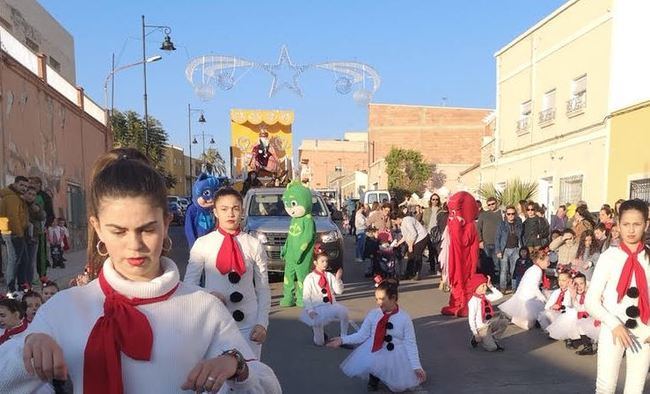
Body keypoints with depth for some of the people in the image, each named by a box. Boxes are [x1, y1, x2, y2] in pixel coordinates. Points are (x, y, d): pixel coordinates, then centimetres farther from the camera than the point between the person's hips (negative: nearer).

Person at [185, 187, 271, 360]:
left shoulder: (254, 245, -1)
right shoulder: (202, 244, -2)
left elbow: (263, 289, 3)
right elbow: (189, 284, 3)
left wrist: (262, 323, -3)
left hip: (248, 324, 0)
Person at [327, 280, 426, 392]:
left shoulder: (404, 318, -6)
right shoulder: (373, 314, 0)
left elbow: (410, 344, -5)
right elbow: (362, 335, 2)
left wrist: (416, 367, -10)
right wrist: (342, 340, -9)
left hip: (395, 355, -1)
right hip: (373, 353, 1)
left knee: (399, 386, -17)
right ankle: (374, 377, 7)